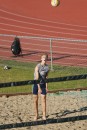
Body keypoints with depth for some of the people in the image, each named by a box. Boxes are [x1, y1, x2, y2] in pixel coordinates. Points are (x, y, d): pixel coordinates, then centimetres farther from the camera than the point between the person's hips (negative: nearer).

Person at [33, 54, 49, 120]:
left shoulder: (47, 67, -5)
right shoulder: (38, 67, -17)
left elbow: (46, 77, 3)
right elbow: (37, 78, -19)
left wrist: (46, 87, -1)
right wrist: (39, 88, -22)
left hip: (43, 84, 3)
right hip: (36, 84, -2)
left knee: (44, 100, 0)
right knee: (35, 100, 5)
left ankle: (44, 115, 9)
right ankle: (36, 115, 19)